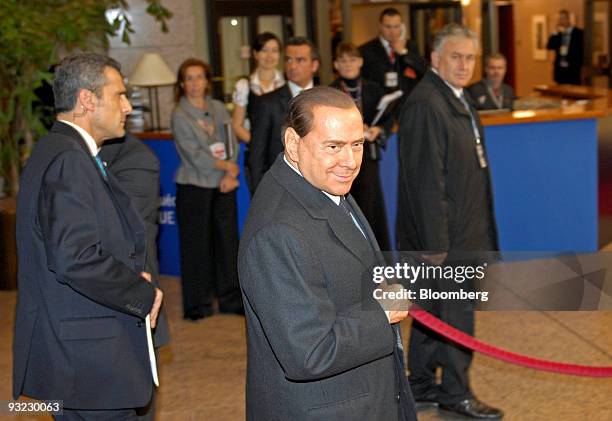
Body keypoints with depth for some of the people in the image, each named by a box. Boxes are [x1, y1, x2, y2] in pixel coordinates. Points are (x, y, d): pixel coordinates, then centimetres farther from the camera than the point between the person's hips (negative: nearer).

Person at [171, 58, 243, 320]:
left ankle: (230, 299, 17)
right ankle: (197, 305, 10)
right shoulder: (179, 114, -5)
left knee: (227, 239, 7)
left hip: (223, 185, 4)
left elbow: (232, 143, 5)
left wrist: (231, 174, -9)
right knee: (196, 244, 1)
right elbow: (194, 155, -11)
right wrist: (226, 166, -7)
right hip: (194, 186, -4)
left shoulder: (218, 108, 9)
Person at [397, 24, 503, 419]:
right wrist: (436, 243, -23)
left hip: (459, 229, 10)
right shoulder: (425, 105, -20)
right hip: (442, 232, -10)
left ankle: (422, 387, 28)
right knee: (456, 313, 1)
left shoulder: (455, 99, 13)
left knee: (431, 313, 17)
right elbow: (426, 180, -23)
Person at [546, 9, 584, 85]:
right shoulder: (557, 33, 13)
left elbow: (581, 50, -5)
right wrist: (555, 33, -4)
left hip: (572, 69, -4)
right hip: (559, 69, 4)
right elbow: (549, 47, 4)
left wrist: (579, 67, -11)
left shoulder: (578, 32, -2)